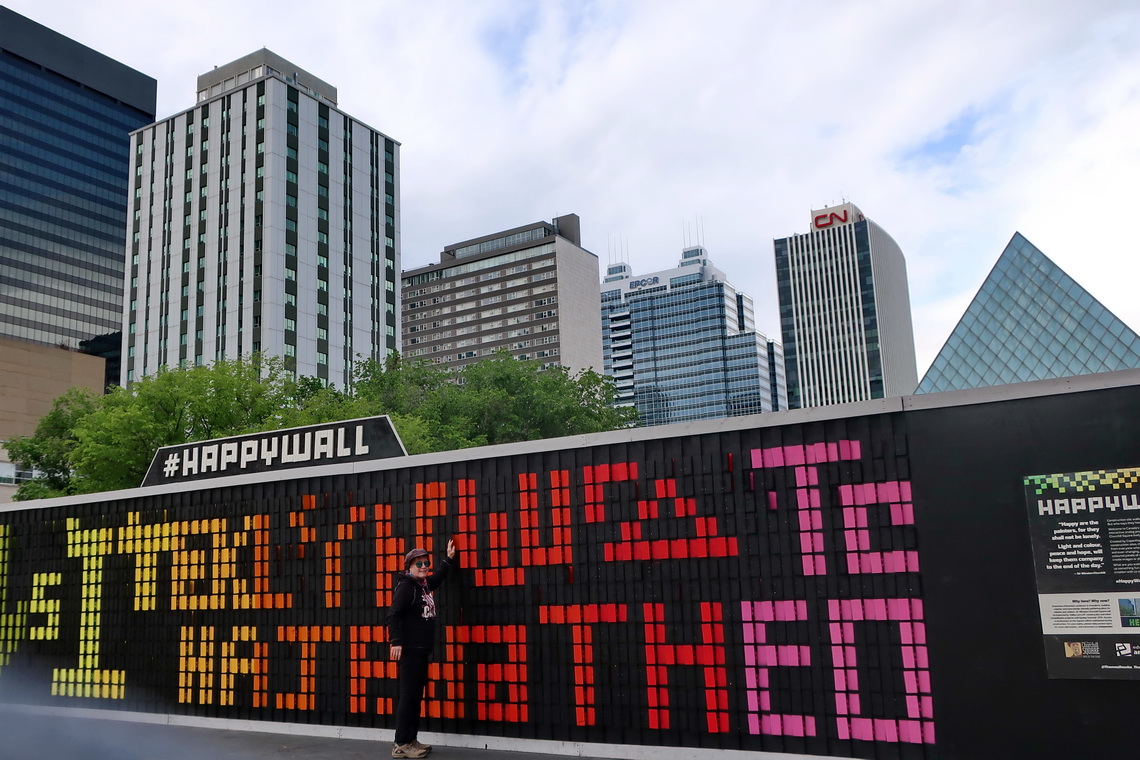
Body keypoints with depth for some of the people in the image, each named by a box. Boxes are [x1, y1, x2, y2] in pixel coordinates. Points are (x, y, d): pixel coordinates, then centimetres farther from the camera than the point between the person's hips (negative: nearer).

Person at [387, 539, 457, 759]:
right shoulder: (406, 586, -11)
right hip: (409, 650, -9)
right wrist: (395, 641, -25)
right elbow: (393, 615, -18)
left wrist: (448, 559, 38)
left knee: (416, 696, 11)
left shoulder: (424, 585, 13)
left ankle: (411, 740, 18)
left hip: (421, 650, 9)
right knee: (408, 696, -7)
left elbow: (437, 578, 37)